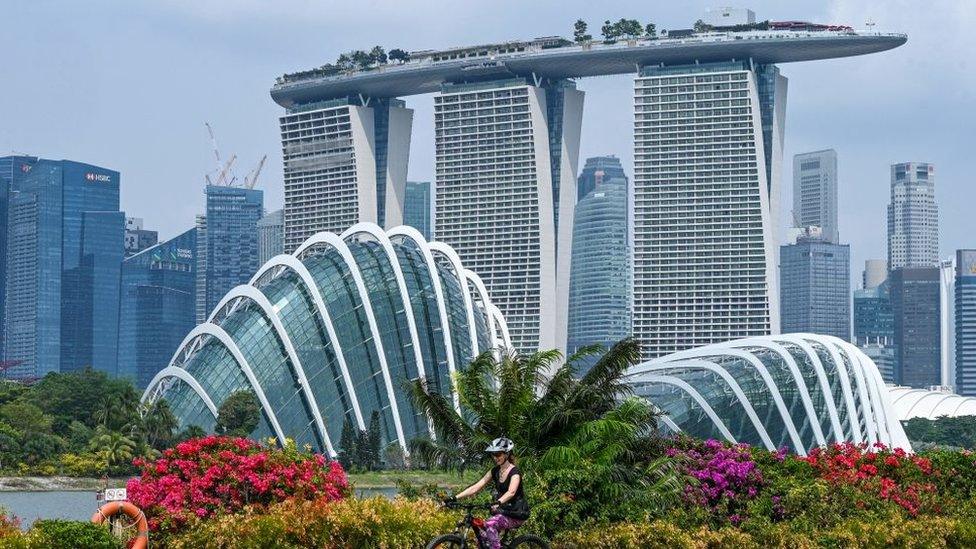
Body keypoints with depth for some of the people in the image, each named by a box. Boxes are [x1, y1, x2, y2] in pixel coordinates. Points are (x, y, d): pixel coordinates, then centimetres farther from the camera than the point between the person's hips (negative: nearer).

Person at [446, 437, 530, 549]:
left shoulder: (515, 472, -17)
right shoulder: (495, 471, 5)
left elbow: (511, 492, -36)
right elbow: (476, 487, -1)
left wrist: (498, 503, -56)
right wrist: (455, 498, -13)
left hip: (516, 515, -7)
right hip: (503, 512, 7)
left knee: (490, 524, -31)